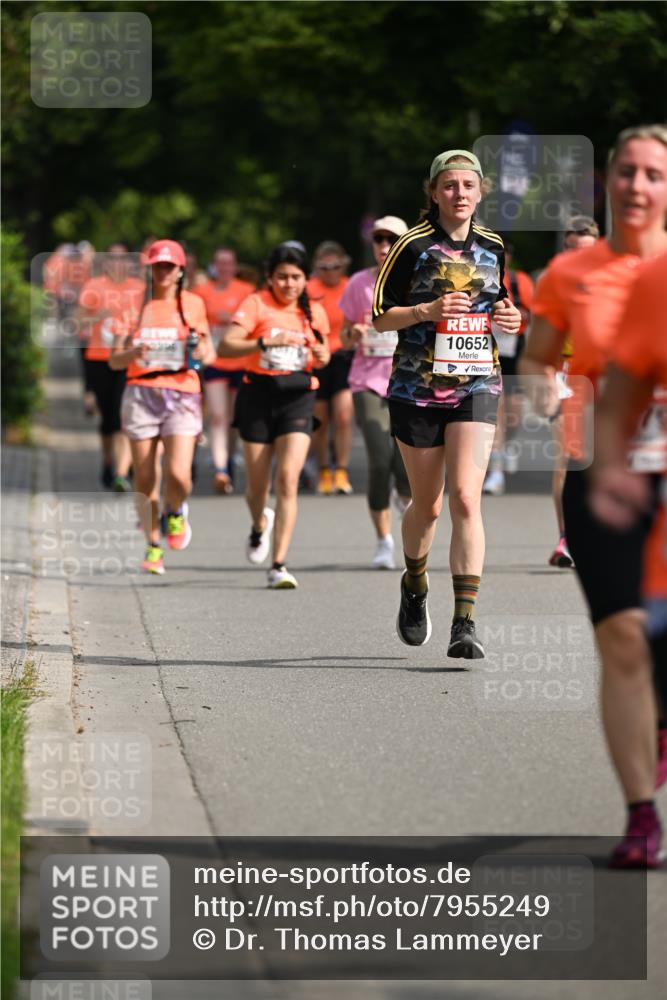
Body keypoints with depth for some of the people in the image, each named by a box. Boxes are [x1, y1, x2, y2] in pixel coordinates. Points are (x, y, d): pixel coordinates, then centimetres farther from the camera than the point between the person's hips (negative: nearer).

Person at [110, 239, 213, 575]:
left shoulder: (193, 304, 6)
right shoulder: (135, 306, 4)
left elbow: (207, 343, 20)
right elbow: (114, 360, 3)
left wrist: (202, 352, -3)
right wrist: (134, 353, -18)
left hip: (182, 395, -1)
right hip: (141, 393, 1)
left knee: (179, 475, -16)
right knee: (144, 479, 1)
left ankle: (175, 513, 18)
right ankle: (153, 547, 19)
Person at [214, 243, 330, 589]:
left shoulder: (314, 312, 7)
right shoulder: (256, 304, -5)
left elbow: (323, 354, 23)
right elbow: (225, 346, -16)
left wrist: (321, 356, -1)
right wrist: (265, 342, -29)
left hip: (298, 397, 1)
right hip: (259, 394, -1)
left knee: (288, 478, -15)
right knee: (257, 483, 9)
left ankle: (279, 565, -13)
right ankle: (260, 525, 46)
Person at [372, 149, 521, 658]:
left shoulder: (493, 247, 8)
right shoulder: (413, 245, -4)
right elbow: (380, 316, -3)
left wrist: (510, 319, 0)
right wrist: (428, 310, -19)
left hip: (477, 386, 1)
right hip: (417, 388, -1)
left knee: (466, 499, -14)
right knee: (427, 505, 8)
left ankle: (465, 624, -17)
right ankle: (415, 585, 39)